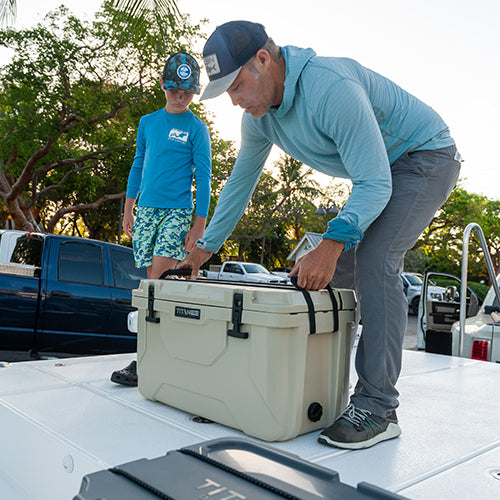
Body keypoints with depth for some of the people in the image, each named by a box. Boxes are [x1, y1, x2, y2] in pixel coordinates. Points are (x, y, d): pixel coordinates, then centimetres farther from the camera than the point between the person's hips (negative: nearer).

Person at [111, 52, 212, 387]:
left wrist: (200, 224, -9)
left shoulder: (197, 129, -1)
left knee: (158, 279, -15)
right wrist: (128, 209, 16)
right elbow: (138, 166, 19)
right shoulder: (148, 122, 13)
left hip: (177, 211, -5)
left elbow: (203, 177, -3)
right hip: (146, 208, 5)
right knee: (152, 281, 4)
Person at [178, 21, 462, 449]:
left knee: (374, 262, -25)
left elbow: (374, 183, -34)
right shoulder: (259, 114, -6)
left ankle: (378, 406, -21)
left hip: (426, 158, -8)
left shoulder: (332, 88, -33)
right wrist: (205, 249, 4)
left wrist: (332, 244, -48)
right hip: (379, 173, 9)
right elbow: (240, 182, 5)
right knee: (338, 269, 2)